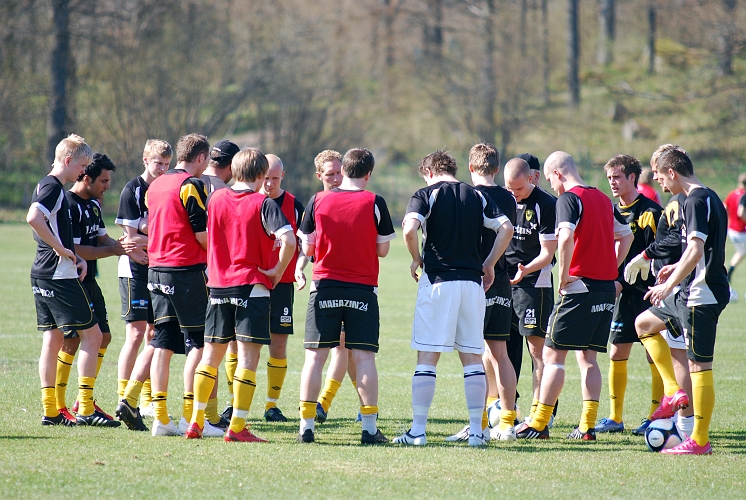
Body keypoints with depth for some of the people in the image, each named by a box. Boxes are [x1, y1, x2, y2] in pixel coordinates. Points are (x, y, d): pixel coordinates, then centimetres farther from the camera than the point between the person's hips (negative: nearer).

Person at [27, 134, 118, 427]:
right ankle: (85, 410, -8)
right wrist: (61, 249, -22)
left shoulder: (47, 186, 18)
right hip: (60, 274, -10)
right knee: (91, 335, -6)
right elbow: (33, 218, -31)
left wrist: (77, 257, 11)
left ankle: (50, 411, 10)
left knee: (52, 338, 10)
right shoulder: (52, 187, -13)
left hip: (42, 274, 10)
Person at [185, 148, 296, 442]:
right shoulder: (263, 204, -8)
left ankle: (196, 422, 12)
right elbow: (288, 241, -20)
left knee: (211, 355, 14)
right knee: (248, 357, -2)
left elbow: (206, 237, 17)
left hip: (218, 285, 5)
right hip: (251, 286, -5)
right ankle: (237, 426, -6)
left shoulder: (216, 199, 6)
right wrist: (277, 271, -7)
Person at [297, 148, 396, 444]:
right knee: (364, 356, 0)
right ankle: (370, 428, -4)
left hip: (325, 286, 1)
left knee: (315, 356, 4)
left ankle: (306, 425, 0)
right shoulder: (375, 203, -4)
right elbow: (383, 250, 2)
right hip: (362, 289, -1)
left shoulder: (318, 201, 1)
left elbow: (307, 248, 6)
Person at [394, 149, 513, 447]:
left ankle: (418, 430, -2)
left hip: (437, 280, -3)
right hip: (472, 282, 3)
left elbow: (409, 229, -16)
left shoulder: (426, 194, 0)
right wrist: (489, 264, 8)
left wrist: (417, 260, 0)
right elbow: (506, 228, 1)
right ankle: (476, 431, 4)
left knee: (427, 358, 0)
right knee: (472, 358, 7)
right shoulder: (477, 196, 11)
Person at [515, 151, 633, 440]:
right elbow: (626, 235, 25)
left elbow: (566, 237, -25)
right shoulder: (603, 199, 15)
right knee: (587, 357, 11)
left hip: (579, 287, -7)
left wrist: (564, 275, -15)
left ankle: (539, 424, -2)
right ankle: (587, 426, 6)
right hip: (606, 287, 8)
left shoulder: (569, 199, -9)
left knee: (553, 355, -2)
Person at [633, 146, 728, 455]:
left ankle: (700, 441, -4)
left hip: (702, 295, -11)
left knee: (699, 364, -7)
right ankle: (674, 391, 14)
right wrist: (677, 268, 31)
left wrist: (668, 286, -20)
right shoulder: (710, 198, 15)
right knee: (644, 323, 21)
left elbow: (695, 251, -25)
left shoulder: (696, 202, -16)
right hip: (696, 294, 11)